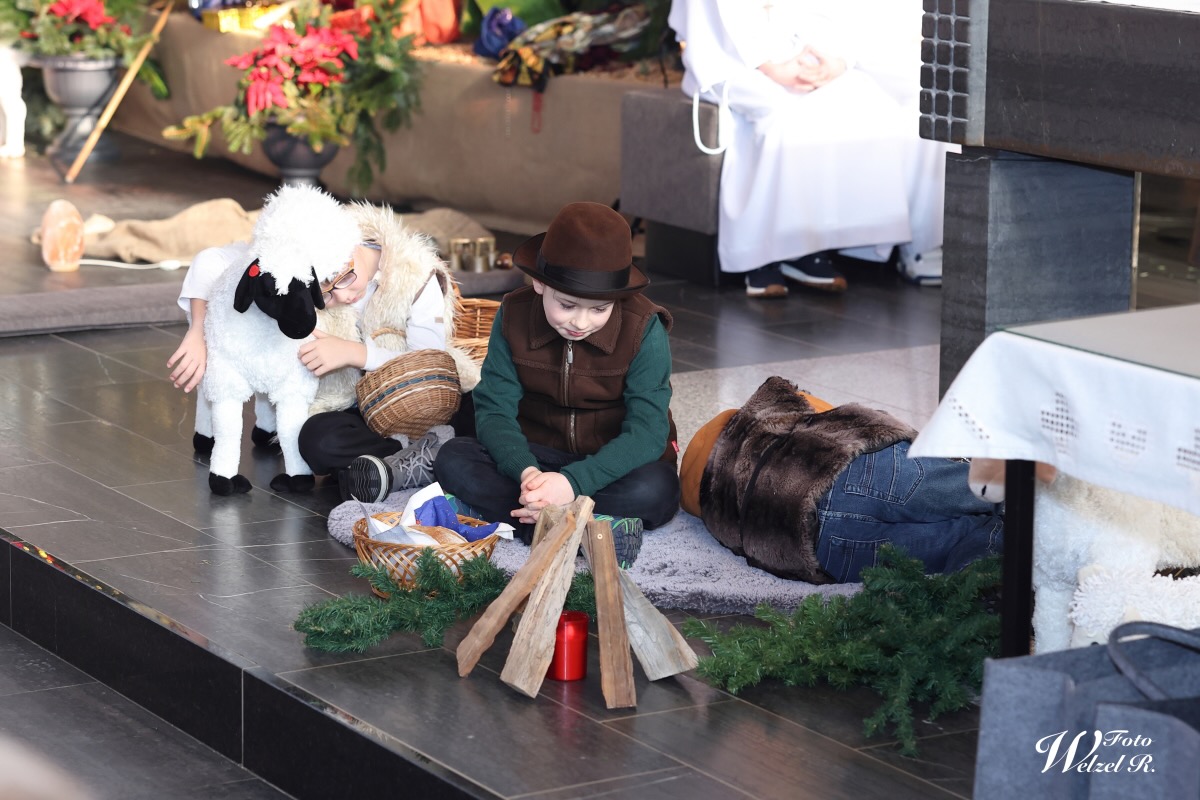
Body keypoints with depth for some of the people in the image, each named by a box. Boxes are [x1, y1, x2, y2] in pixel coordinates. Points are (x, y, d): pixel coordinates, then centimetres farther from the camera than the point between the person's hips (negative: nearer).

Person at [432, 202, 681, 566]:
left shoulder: (644, 329, -19)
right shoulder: (514, 317, -11)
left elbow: (647, 430, -25)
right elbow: (495, 409, -13)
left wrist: (574, 482, -39)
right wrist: (526, 472, -35)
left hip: (614, 464, -2)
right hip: (540, 456, 2)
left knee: (656, 489, -36)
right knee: (453, 459, -23)